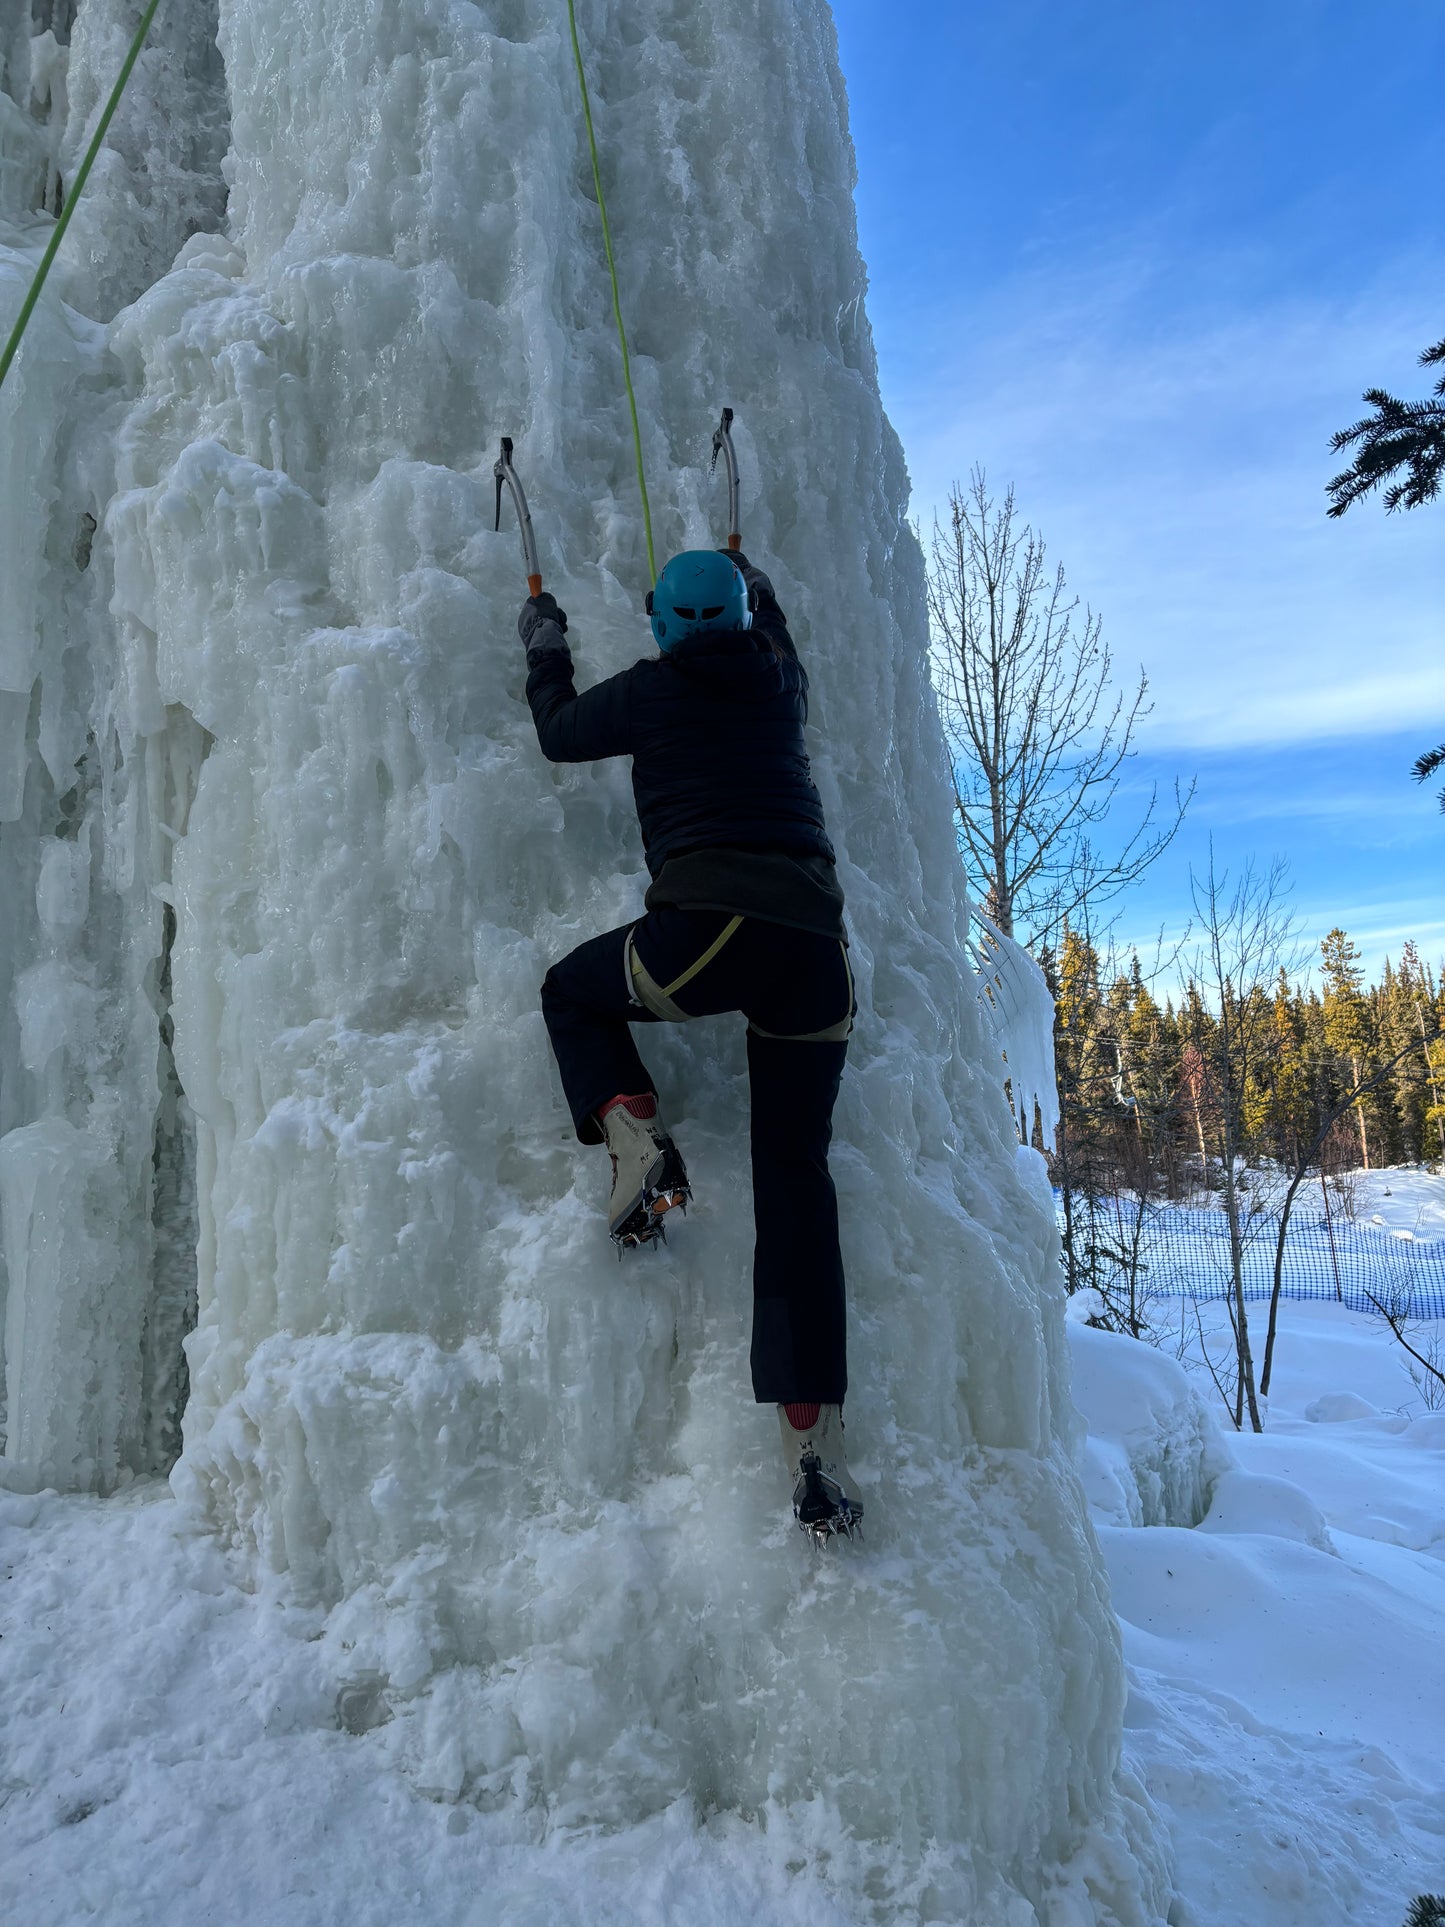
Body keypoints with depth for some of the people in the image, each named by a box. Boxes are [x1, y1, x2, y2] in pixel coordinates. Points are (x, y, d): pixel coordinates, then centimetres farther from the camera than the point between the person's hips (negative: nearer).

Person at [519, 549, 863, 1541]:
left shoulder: (654, 688, 12)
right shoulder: (779, 685, 23)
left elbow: (560, 733, 29)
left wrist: (545, 643, 45)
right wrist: (750, 577, 64)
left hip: (710, 928, -4)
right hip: (818, 946, 4)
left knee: (572, 991, 27)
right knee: (796, 1179, 7)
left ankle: (636, 1133, 1)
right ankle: (816, 1441, 1)